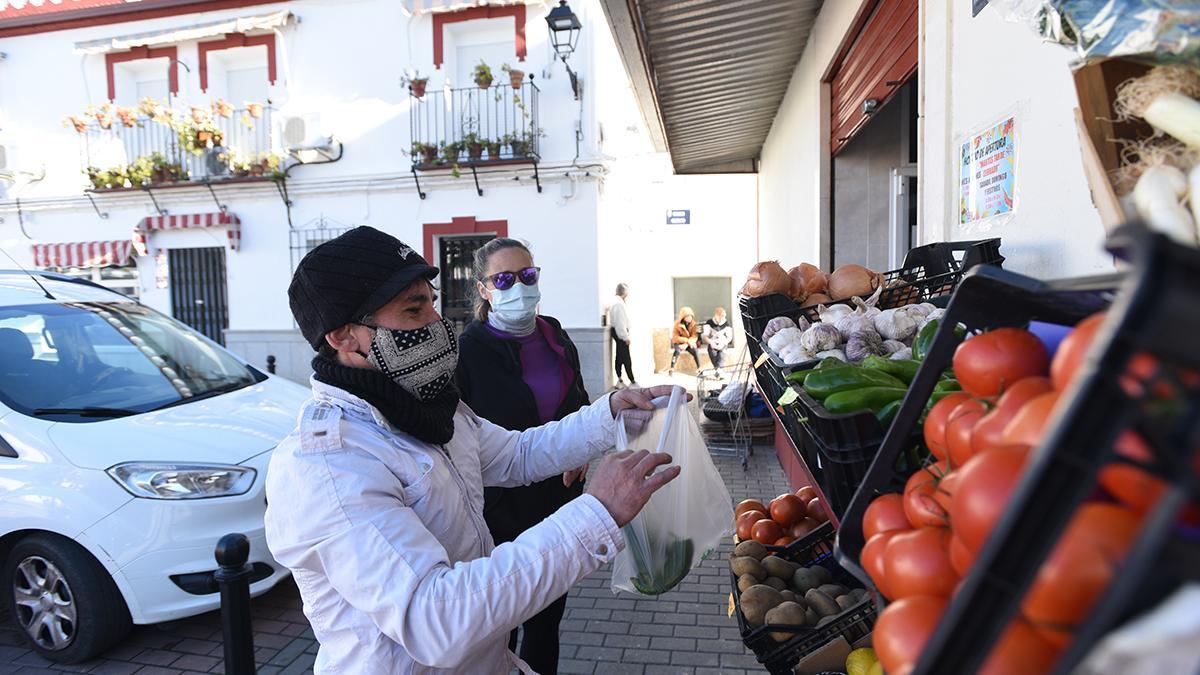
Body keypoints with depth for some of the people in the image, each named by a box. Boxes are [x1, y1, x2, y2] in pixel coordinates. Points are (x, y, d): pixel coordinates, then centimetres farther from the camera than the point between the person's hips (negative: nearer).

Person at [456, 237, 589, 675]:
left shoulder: (556, 338, 4)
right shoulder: (468, 350, -14)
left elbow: (580, 405, 17)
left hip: (560, 500, 6)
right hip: (501, 512, -5)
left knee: (548, 614, 19)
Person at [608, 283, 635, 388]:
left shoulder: (616, 302, 13)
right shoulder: (619, 303, -19)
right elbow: (620, 322, -23)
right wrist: (625, 337, -21)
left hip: (617, 332, 11)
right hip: (620, 332, -11)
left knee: (619, 356, 13)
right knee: (626, 358, -7)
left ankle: (620, 381, 18)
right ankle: (632, 381, -3)